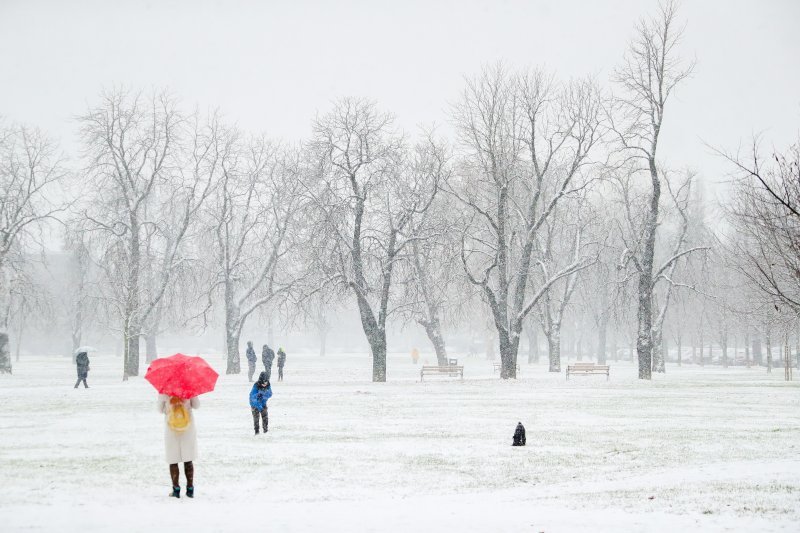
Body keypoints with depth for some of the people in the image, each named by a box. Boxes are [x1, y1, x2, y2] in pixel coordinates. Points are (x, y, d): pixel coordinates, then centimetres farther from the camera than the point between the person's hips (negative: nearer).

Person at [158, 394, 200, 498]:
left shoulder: (163, 392, -10)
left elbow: (161, 410, 2)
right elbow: (196, 405, 3)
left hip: (171, 431, -1)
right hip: (188, 430, 1)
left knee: (173, 461, 6)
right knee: (188, 460, 8)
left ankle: (176, 489, 4)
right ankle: (190, 489, 8)